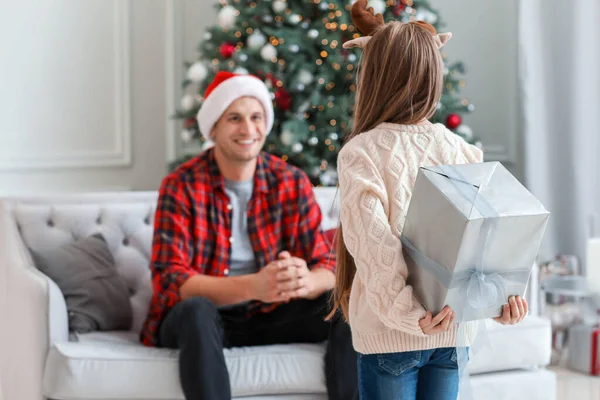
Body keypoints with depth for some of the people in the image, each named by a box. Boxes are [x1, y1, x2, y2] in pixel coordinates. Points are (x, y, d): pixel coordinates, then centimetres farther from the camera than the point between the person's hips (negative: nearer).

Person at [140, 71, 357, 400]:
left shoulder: (292, 182, 0)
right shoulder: (181, 187, -10)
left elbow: (326, 264, -4)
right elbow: (169, 279, -19)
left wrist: (305, 281, -32)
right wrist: (252, 287, -36)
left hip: (267, 318, 3)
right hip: (196, 321, -3)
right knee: (195, 310, -36)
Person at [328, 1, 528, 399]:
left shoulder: (361, 152, -11)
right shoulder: (461, 150, 2)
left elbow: (372, 242, -22)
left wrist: (405, 310, -23)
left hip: (390, 334, -4)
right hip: (453, 327, 4)